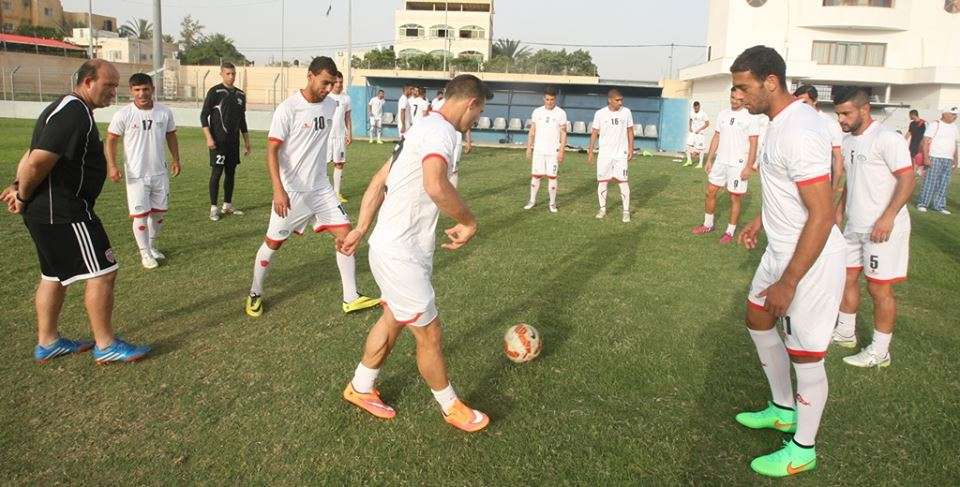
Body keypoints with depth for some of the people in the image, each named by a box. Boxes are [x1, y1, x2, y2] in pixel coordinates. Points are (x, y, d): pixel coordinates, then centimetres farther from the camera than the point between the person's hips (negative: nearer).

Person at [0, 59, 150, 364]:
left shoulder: (66, 108, 15)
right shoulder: (74, 113, -20)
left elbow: (32, 155, 17)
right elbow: (38, 162, -25)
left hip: (45, 212, 11)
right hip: (64, 214, -11)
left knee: (54, 275, 19)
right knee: (102, 273, -4)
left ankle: (47, 343, 31)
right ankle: (105, 346, 7)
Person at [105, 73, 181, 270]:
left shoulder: (164, 112, -1)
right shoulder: (123, 115, -11)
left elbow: (171, 136, 13)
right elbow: (111, 140, -4)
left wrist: (176, 159, 7)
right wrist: (112, 166, -13)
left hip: (160, 173, 4)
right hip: (136, 175, -4)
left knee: (159, 212, 12)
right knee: (141, 215, -1)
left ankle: (152, 246, 33)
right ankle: (145, 253, 15)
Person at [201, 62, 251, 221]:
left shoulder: (240, 94, 12)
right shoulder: (215, 92, -6)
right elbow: (204, 115, -7)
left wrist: (247, 142, 16)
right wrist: (209, 138, -15)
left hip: (234, 141, 6)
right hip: (218, 141, -6)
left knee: (231, 172, 10)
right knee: (217, 172, -5)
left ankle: (227, 206, 20)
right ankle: (213, 208, 1)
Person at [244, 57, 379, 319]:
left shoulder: (331, 104, 2)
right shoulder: (288, 108, -15)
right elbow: (272, 150, -17)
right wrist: (278, 190, -24)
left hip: (321, 188, 5)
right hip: (291, 191, -5)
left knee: (345, 233, -2)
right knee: (273, 243, 4)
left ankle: (351, 298, 5)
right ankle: (255, 294, 26)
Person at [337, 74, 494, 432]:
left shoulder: (424, 127, 14)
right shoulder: (441, 130, -19)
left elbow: (378, 182, 18)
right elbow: (435, 185, -40)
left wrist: (361, 230, 20)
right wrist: (469, 222, -25)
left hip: (396, 247, 10)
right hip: (401, 255, -10)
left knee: (393, 319, 25)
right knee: (429, 334, 6)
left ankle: (360, 388, 42)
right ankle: (451, 407, 25)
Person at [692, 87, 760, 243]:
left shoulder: (751, 117, -9)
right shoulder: (723, 114, 8)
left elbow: (753, 144, -11)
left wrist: (749, 166, -16)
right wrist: (709, 159, 10)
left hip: (738, 164, -6)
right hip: (720, 161, 6)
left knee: (735, 198, 2)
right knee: (710, 192, 10)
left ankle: (730, 231, 14)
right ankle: (708, 224, 25)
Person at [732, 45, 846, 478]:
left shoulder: (799, 131, -27)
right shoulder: (782, 120, 5)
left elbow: (822, 215, -28)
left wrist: (788, 282, -25)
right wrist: (761, 220, 23)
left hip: (810, 260, -11)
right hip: (781, 249, 11)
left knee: (805, 354, 4)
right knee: (757, 320, 23)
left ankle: (803, 450, 24)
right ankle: (783, 410, 42)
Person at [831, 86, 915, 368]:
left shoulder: (887, 138, -15)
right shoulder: (847, 141, 10)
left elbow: (908, 180, -18)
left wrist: (887, 218, -25)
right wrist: (840, 210, 18)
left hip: (883, 228, -8)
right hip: (855, 226, 8)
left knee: (879, 288, -1)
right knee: (847, 278, 15)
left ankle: (880, 352, 11)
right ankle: (845, 333, 31)